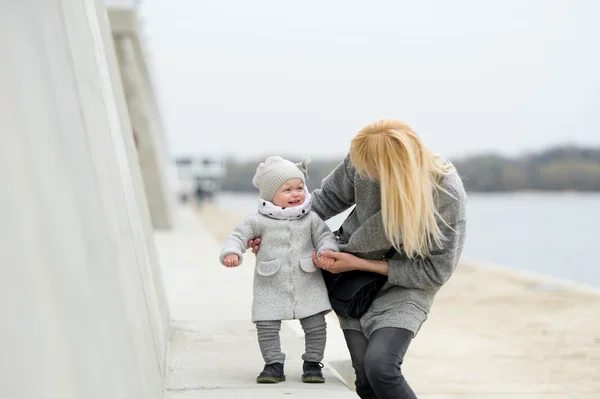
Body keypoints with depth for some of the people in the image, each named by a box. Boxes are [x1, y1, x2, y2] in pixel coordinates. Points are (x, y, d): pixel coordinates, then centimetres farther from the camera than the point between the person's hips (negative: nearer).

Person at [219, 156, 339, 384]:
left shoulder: (311, 219, 3)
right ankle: (274, 364, 12)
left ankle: (312, 363, 17)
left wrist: (327, 250, -17)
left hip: (308, 285, 1)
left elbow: (324, 236, 5)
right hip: (271, 287, -1)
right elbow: (239, 236, -2)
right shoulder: (258, 221, -3)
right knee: (267, 326, -4)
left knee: (315, 325, 1)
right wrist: (231, 253, -21)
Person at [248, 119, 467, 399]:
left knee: (380, 367, -26)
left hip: (405, 285, -3)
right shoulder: (362, 161, -19)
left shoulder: (448, 194, -27)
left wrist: (360, 264, -19)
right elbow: (330, 197, 3)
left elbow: (434, 270, -17)